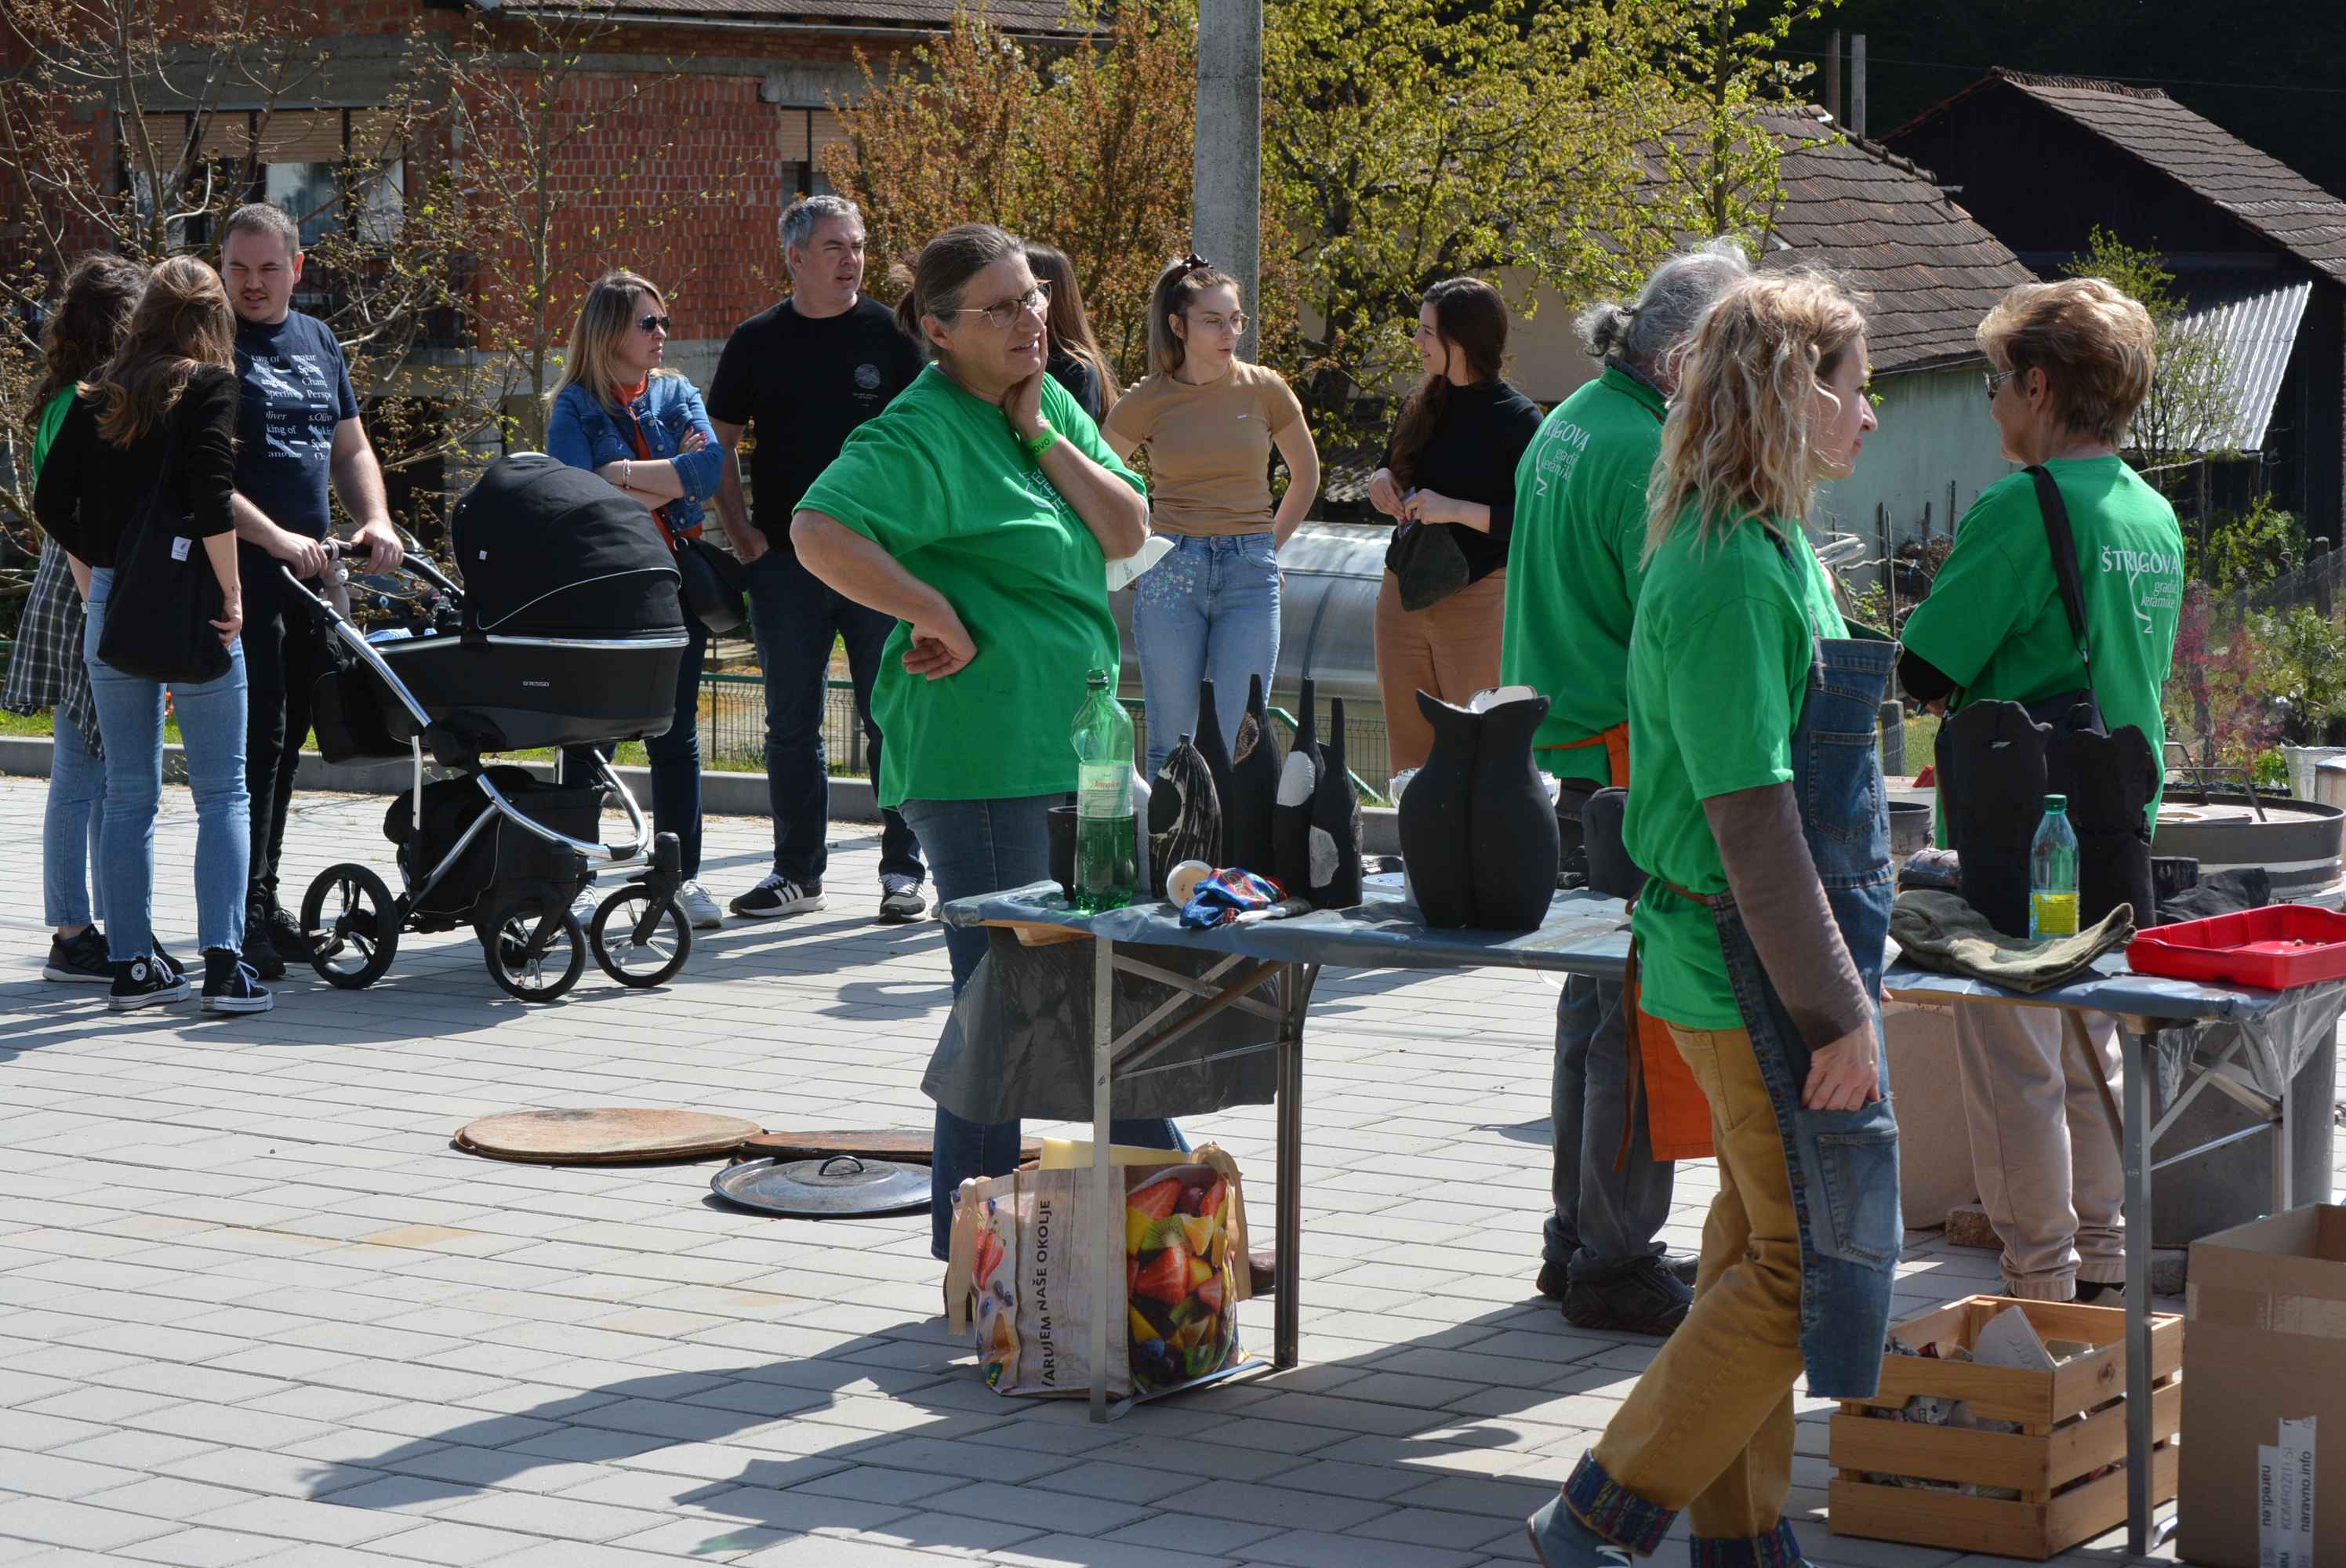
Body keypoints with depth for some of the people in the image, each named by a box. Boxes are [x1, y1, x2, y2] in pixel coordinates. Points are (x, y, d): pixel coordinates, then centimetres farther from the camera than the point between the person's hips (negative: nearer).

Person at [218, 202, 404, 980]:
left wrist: (375, 520, 5)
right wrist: (272, 536, -21)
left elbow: (350, 449, 23)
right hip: (240, 571, -7)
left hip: (310, 571, 7)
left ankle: (264, 903, 19)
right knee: (255, 735, -11)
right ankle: (241, 914, -9)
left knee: (285, 739, 11)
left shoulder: (317, 341, 17)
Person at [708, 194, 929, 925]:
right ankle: (797, 871, 15)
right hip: (786, 562, 2)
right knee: (792, 724, 7)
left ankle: (903, 870, 8)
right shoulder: (758, 341, 6)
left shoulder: (891, 335, 2)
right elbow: (720, 441, 11)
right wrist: (739, 530, 1)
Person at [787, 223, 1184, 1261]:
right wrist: (939, 618, -24)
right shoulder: (924, 432, -14)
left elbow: (1128, 533, 6)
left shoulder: (1051, 403, 13)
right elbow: (819, 531, -28)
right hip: (978, 757, -9)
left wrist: (1042, 436, -5)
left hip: (1070, 746, 9)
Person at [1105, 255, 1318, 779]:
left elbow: (1306, 476, 18)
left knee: (1237, 745, -3)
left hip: (1251, 578, 0)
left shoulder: (1265, 390, 2)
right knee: (1171, 745, 3)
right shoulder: (1147, 401, 0)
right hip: (1171, 574, 0)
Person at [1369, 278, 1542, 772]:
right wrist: (1383, 481, 0)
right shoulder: (1422, 406, 10)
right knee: (1408, 756, 7)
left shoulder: (1517, 419, -9)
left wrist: (1456, 510, -21)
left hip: (1478, 601, -7)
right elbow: (1396, 474, 23)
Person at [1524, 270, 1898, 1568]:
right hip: (1758, 970, -10)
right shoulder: (1731, 574, -20)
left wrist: (1839, 981, 21)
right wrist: (1837, 1008, -21)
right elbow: (1752, 818, -22)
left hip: (1759, 960, 10)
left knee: (1763, 1249, 14)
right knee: (1806, 1262, -4)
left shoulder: (1763, 549, 12)